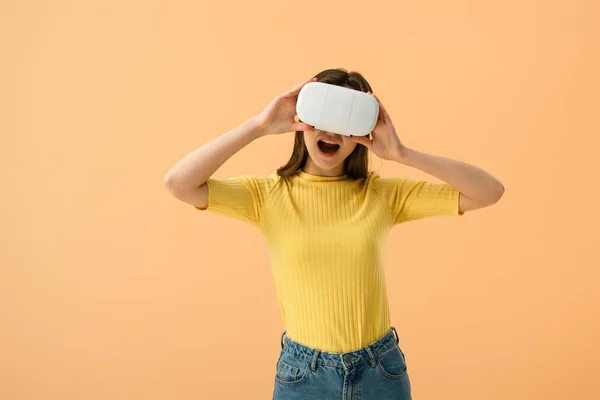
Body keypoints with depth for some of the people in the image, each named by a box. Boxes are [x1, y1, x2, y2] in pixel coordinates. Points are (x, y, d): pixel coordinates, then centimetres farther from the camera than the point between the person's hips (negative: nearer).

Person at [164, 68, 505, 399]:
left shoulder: (384, 194, -5)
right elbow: (179, 183, -19)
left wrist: (403, 153, -20)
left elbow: (490, 192, -9)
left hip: (381, 371, 1)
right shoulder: (268, 196, -7)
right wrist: (258, 126, -22)